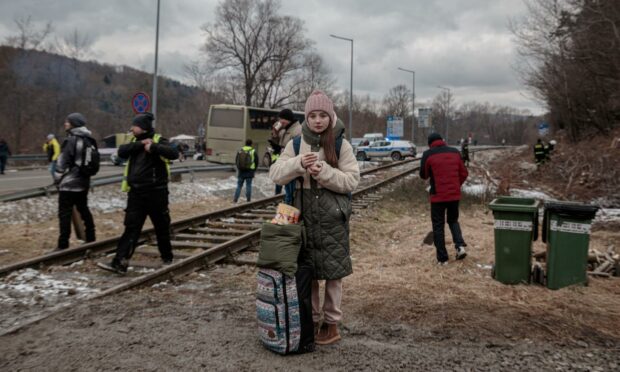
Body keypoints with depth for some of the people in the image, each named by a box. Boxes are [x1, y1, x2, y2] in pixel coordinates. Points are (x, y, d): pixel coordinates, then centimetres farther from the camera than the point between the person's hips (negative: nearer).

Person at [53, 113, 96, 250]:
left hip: (69, 183, -8)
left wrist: (57, 179, -3)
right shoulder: (89, 140, 10)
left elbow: (62, 163, -14)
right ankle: (90, 238, 21)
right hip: (83, 182, 8)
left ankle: (63, 245, -4)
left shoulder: (71, 140, -15)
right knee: (84, 210, 16)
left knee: (65, 213, -4)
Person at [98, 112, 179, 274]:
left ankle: (167, 258, 28)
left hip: (155, 194, -5)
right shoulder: (135, 142, 13)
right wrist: (140, 144, -15)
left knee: (162, 228, 10)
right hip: (136, 193, 5)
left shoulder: (158, 141, -7)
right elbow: (121, 151, -6)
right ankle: (119, 263, -2)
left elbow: (174, 153, -25)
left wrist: (153, 147, -33)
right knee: (131, 228, 1)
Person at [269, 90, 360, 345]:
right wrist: (298, 164, -19)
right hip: (304, 214, 3)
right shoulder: (295, 144, 5)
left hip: (333, 217, -2)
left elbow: (352, 180, -7)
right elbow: (275, 174, -1)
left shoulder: (341, 145, -3)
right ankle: (311, 320, 26)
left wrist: (324, 172, -21)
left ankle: (332, 324, 20)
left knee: (333, 272, 5)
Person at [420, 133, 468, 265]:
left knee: (438, 226, 6)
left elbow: (423, 175, 1)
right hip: (455, 194, 4)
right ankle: (460, 245, 3)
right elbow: (464, 173, 8)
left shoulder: (428, 154, -6)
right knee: (453, 221, 23)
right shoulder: (455, 152, 6)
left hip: (438, 195, -4)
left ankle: (442, 258, 7)